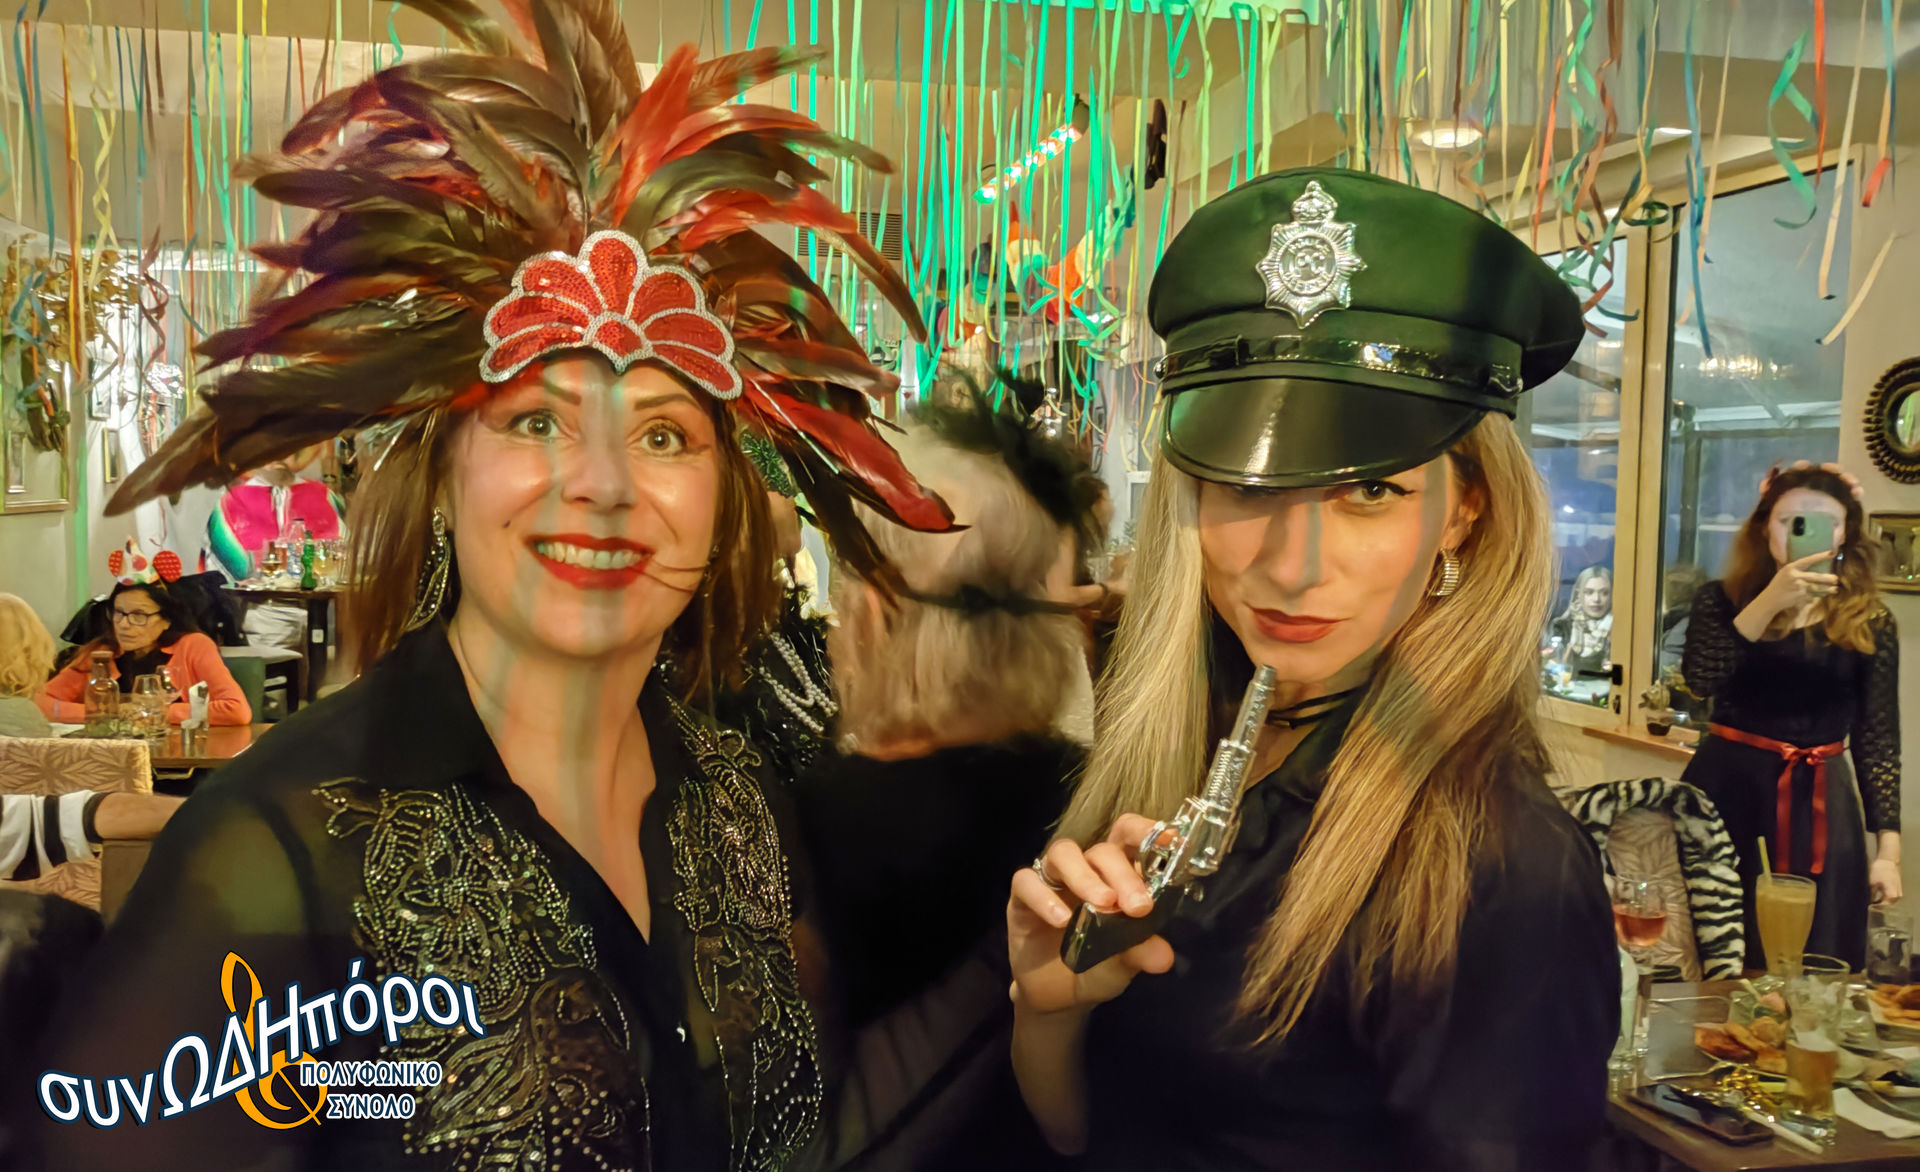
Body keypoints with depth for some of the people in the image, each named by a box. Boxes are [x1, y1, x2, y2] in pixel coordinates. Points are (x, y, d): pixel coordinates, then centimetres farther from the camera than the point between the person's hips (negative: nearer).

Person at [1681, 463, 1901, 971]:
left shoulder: (1870, 622, 3)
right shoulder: (1723, 599, 1)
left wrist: (1887, 849, -2)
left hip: (1820, 805, 1)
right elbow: (1700, 681, -17)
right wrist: (1770, 601, -23)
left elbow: (1877, 740, 3)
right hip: (1727, 792, -1)